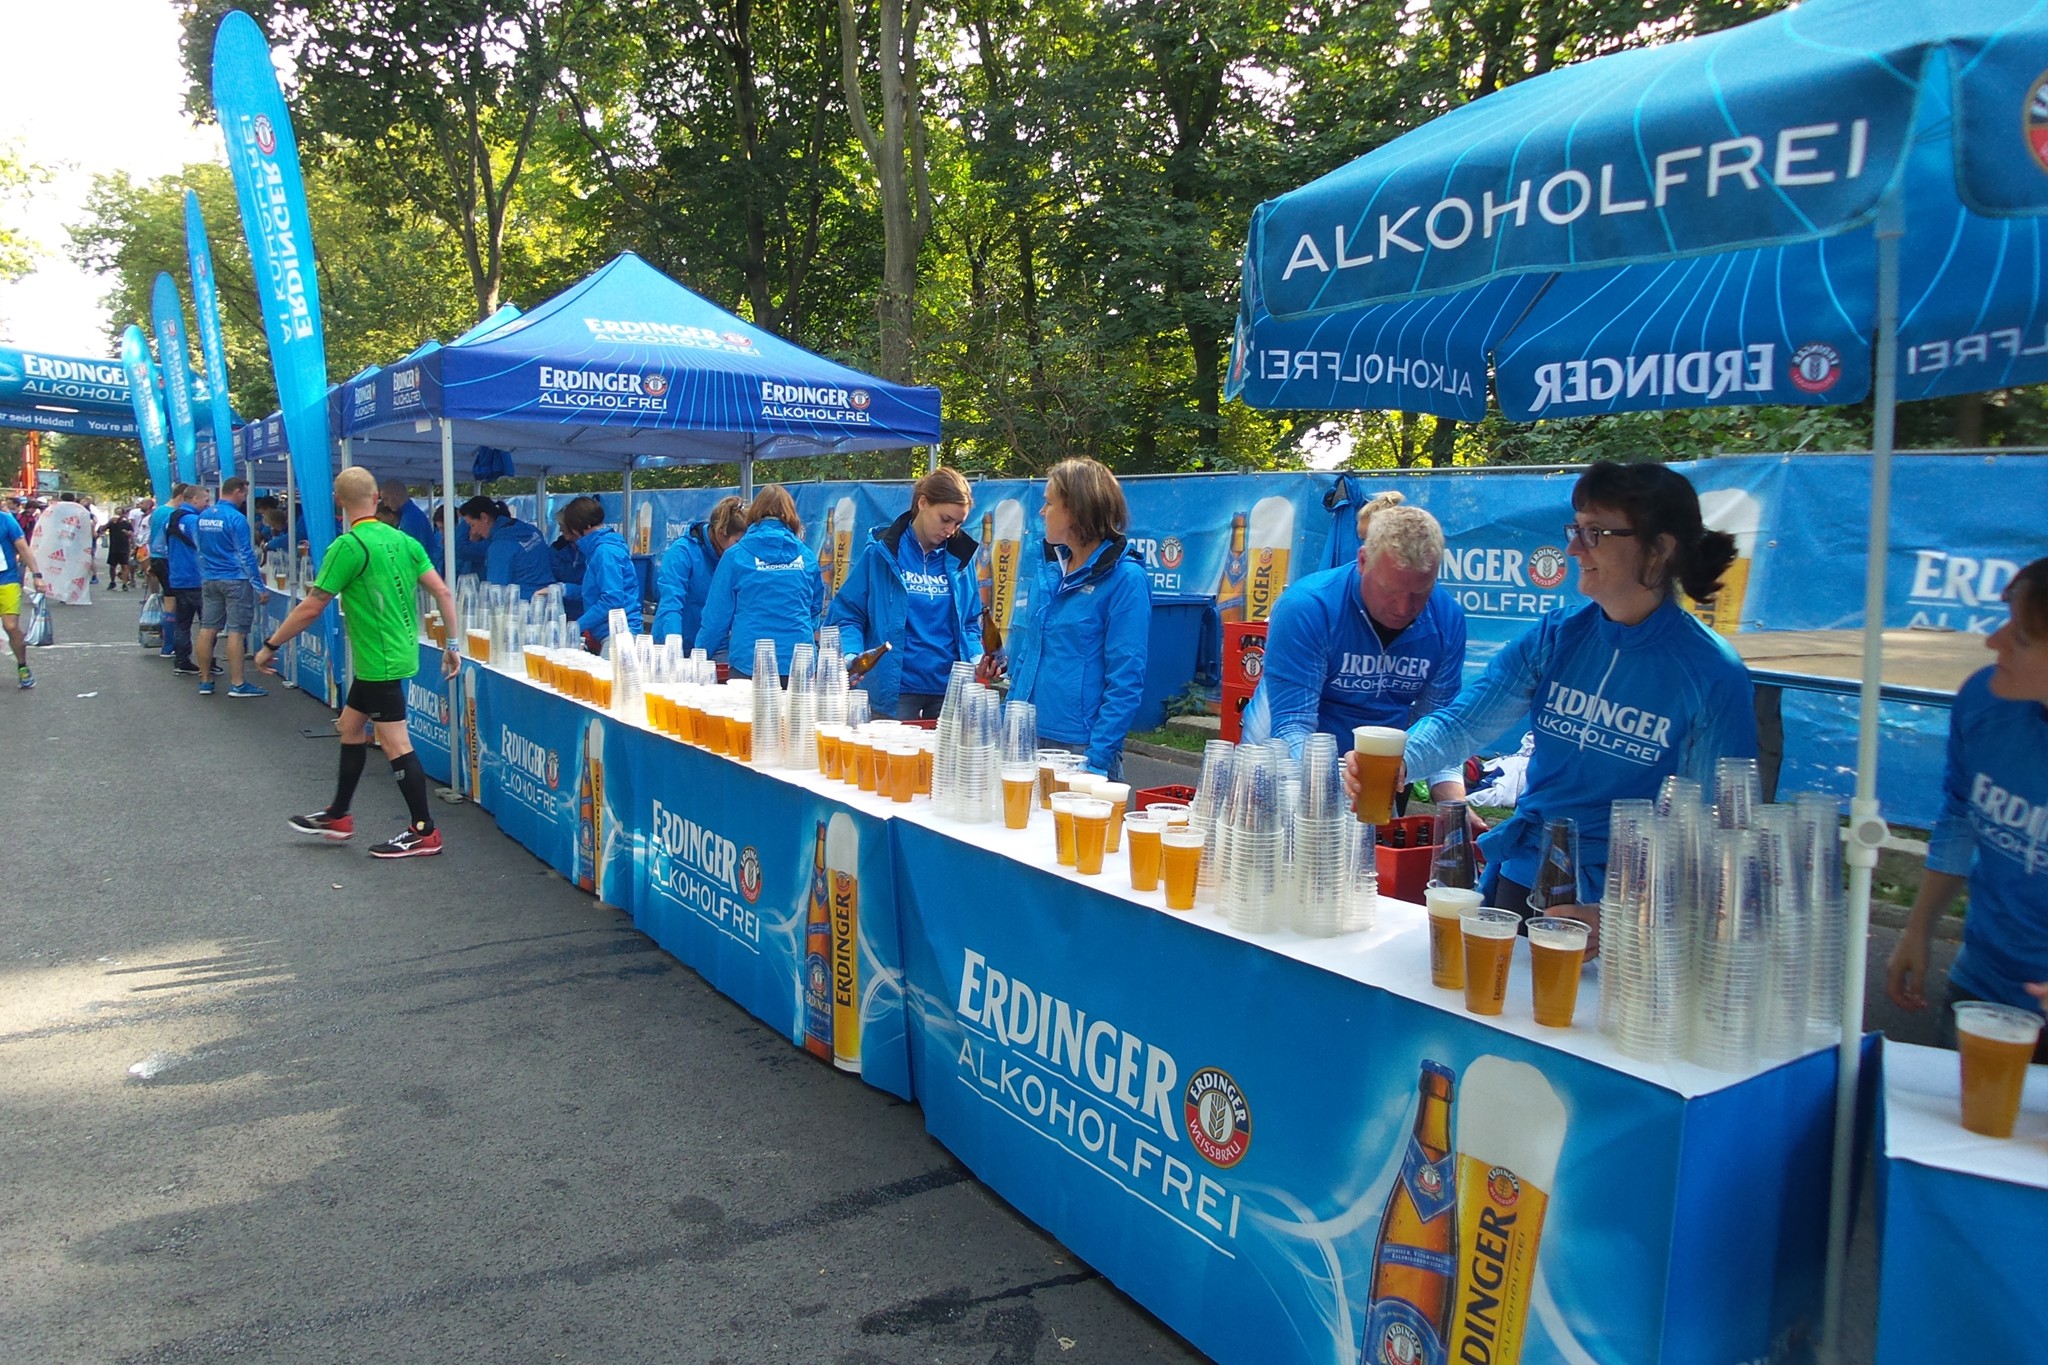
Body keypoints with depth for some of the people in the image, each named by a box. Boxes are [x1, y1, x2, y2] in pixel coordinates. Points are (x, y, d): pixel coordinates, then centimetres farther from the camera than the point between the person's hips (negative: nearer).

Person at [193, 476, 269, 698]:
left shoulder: (203, 516, 10)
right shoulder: (236, 518, -13)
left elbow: (200, 549, 19)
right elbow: (246, 555, -13)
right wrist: (259, 586, -10)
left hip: (209, 579, 7)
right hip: (234, 580, -7)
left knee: (207, 629, 8)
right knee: (236, 631, -5)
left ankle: (205, 681, 14)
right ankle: (237, 684, -5)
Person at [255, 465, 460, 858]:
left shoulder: (349, 546, -16)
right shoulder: (403, 540, 6)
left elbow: (311, 608, -14)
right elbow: (442, 592, 4)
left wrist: (271, 646, -3)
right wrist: (451, 645, 10)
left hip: (380, 660, -9)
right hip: (398, 652, 9)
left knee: (395, 743, -3)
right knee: (351, 726, 20)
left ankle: (424, 833, 3)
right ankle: (338, 816, 32)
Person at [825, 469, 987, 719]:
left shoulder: (960, 558, 7)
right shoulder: (881, 553, -3)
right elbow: (846, 615, -2)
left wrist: (976, 657, -4)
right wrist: (851, 656, -20)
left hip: (950, 690, 4)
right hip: (894, 690, -3)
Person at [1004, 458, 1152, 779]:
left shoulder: (1125, 578, -12)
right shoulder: (1051, 569, 9)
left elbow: (1126, 682, -15)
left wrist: (1097, 761, -19)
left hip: (1079, 747, -7)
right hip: (1027, 739, 7)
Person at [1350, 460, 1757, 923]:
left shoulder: (1713, 676, -10)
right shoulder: (1557, 636, 1)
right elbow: (1463, 721, -5)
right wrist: (1395, 759, -27)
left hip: (1619, 903, -3)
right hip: (1520, 879, 3)